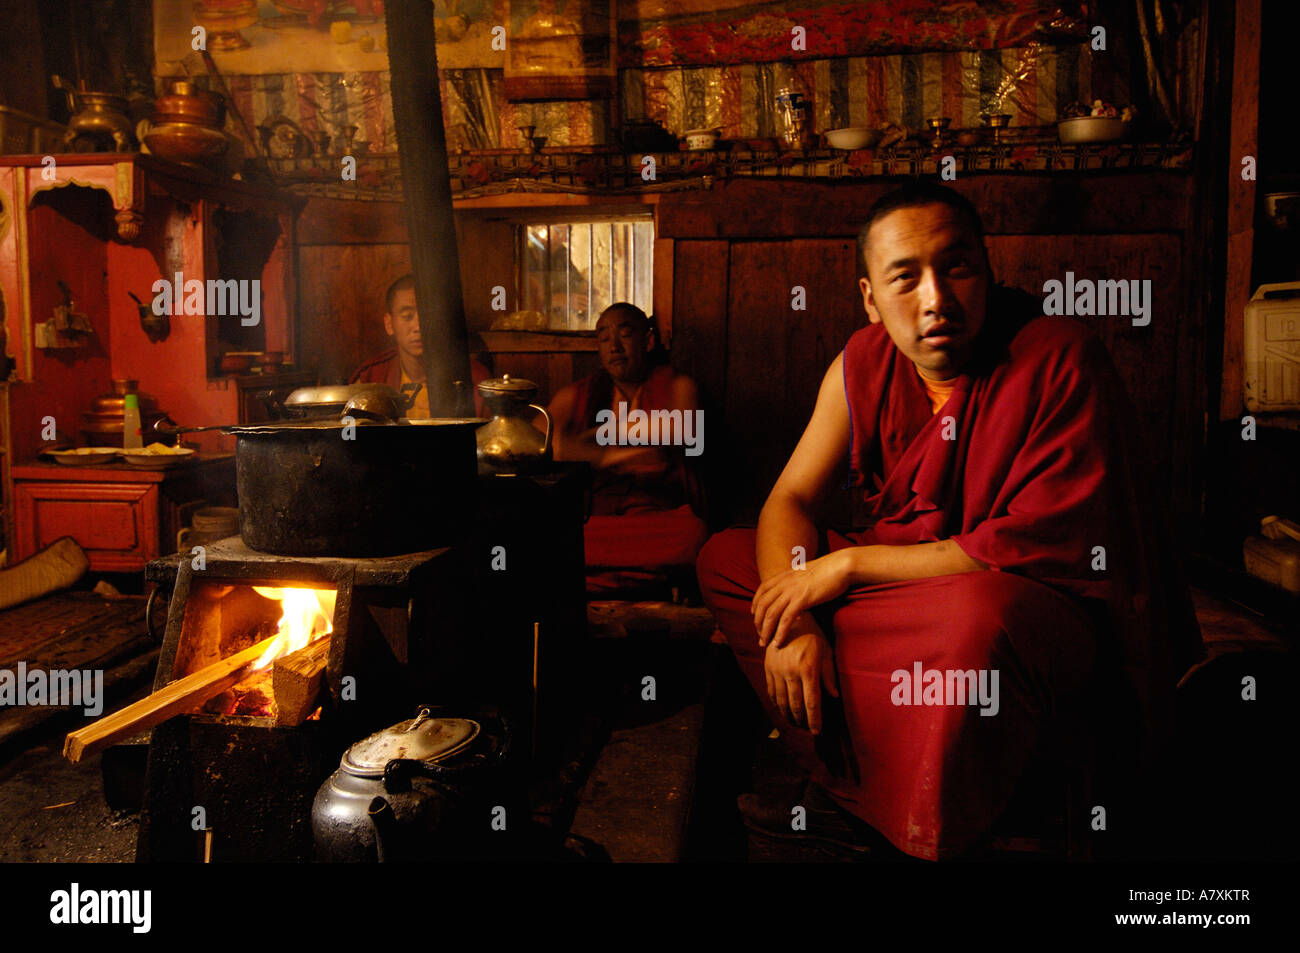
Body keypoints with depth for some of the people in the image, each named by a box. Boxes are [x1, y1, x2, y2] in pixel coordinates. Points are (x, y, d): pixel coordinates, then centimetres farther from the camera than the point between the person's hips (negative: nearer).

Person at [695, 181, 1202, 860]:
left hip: (1056, 603, -6)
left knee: (977, 618, -42)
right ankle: (845, 785, -5)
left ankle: (933, 840, -14)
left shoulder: (1061, 359, -20)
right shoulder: (865, 363, -3)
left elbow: (1039, 549, -25)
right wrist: (791, 618, -20)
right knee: (725, 557, -3)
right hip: (911, 577, 6)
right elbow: (790, 501, -1)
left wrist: (850, 564, -22)